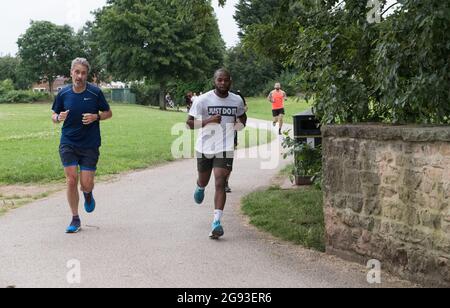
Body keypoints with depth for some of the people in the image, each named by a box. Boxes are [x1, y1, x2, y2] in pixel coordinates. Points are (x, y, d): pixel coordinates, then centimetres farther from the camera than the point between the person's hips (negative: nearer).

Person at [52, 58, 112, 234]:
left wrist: (96, 117, -16)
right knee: (71, 181, -7)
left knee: (86, 184, -3)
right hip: (68, 144, 1)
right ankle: (75, 219, 9)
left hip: (90, 145, -1)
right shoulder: (63, 94, -1)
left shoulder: (95, 93, -6)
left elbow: (108, 113, 5)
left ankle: (88, 194, 36)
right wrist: (58, 118, -14)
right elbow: (54, 115, 10)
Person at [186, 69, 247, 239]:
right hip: (205, 148, 0)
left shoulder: (237, 100, 2)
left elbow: (242, 116, 24)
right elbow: (190, 123, -8)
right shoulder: (203, 100, -8)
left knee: (220, 184, -13)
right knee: (203, 181, 19)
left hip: (225, 148, 0)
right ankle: (200, 187, 58)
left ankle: (217, 222, -16)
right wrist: (208, 121, -22)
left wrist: (241, 123, 4)